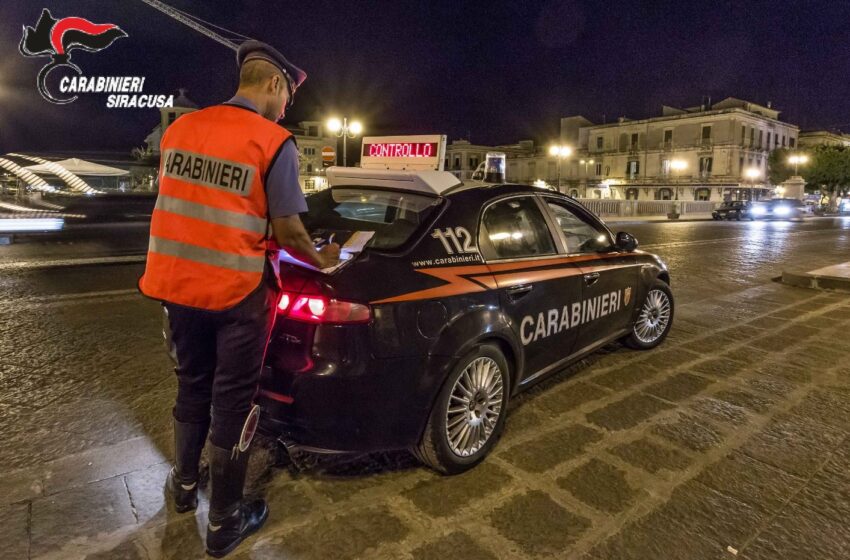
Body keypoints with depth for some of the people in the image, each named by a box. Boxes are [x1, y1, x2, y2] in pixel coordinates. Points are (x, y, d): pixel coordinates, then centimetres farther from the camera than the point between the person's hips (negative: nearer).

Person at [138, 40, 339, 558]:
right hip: (237, 290, -5)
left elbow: (186, 203, 14)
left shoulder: (180, 128, 7)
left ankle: (184, 485, 43)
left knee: (192, 384, 23)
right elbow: (286, 230, -13)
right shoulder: (275, 142, -12)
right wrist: (321, 260, 6)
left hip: (177, 281, 6)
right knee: (233, 400, 8)